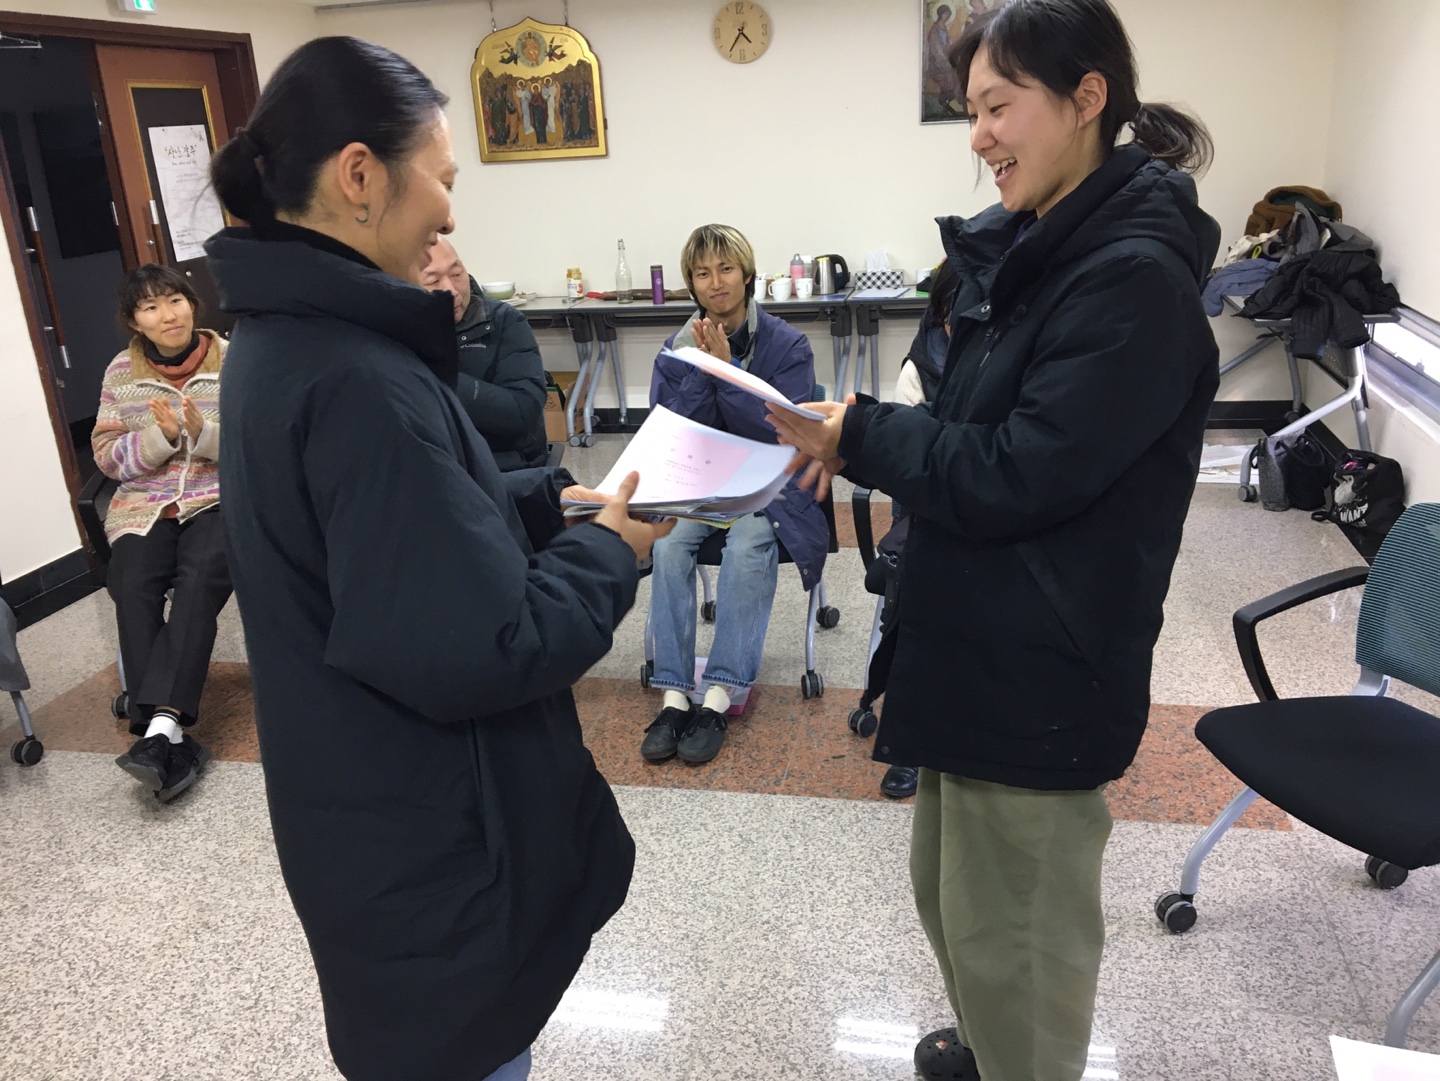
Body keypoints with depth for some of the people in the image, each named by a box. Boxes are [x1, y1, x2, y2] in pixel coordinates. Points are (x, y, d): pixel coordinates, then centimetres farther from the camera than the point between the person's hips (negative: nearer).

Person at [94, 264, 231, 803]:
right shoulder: (121, 373, 10)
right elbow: (106, 456, 6)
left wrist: (203, 432, -20)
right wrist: (162, 437, -12)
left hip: (220, 498, -2)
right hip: (143, 506, 2)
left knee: (199, 580, -32)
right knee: (131, 589, -26)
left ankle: (161, 724, -36)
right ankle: (171, 738, -28)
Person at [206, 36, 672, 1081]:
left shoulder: (287, 336, 2)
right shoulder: (357, 377, -29)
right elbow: (481, 651, -30)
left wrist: (553, 500, 2)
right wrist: (609, 551, -15)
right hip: (430, 838, -9)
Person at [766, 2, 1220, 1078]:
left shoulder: (1135, 277, -19)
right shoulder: (1035, 249, 8)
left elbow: (1016, 476, -23)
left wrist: (859, 435, -14)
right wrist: (865, 443, -2)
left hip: (1038, 671, -9)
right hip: (978, 644, 9)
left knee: (1008, 930, 9)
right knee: (951, 885, 25)